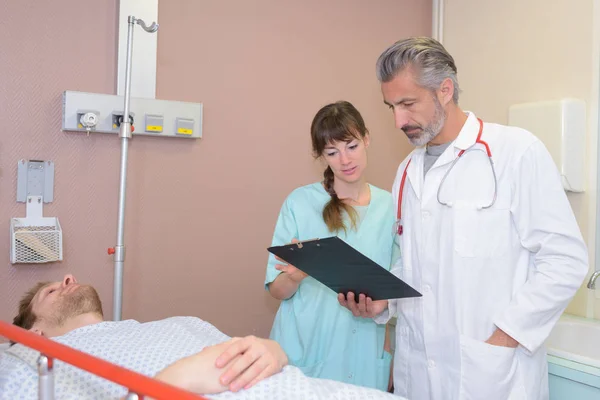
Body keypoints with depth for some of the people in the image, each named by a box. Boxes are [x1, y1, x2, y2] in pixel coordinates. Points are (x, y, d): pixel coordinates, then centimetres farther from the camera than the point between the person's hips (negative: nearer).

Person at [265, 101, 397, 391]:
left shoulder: (389, 206, 0)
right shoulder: (300, 202, -7)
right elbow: (277, 290, -5)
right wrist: (295, 276, -25)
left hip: (364, 354, 2)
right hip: (305, 350, -2)